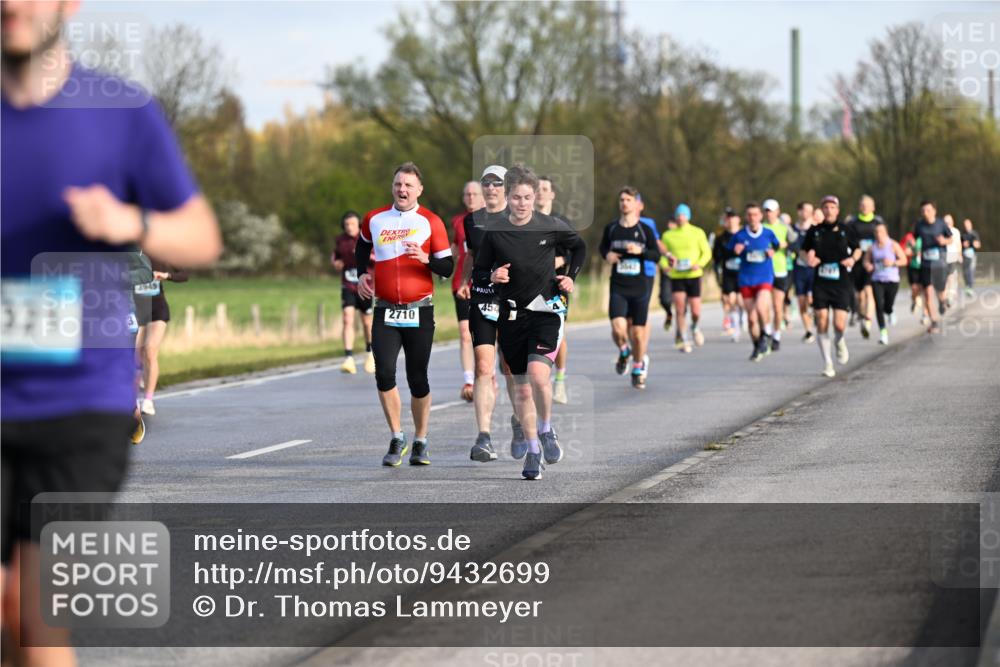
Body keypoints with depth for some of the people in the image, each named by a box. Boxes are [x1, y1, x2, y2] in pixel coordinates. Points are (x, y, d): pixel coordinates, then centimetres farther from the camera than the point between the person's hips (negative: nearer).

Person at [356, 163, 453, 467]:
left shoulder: (430, 222, -3)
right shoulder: (374, 219, 6)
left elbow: (448, 267, -3)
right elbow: (362, 248, 28)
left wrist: (426, 258, -22)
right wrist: (363, 273, 11)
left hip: (419, 313, -2)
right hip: (385, 313, 2)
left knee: (418, 380, 3)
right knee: (384, 373, -13)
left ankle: (420, 442, 19)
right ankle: (397, 439, 2)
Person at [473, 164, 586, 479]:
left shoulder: (552, 227, -3)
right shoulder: (494, 231, -1)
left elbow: (579, 247, 17)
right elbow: (478, 273, 9)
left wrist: (571, 276, 3)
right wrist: (492, 277, -13)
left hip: (545, 312, -2)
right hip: (511, 316, 2)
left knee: (538, 375, -23)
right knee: (523, 389, 7)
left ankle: (546, 430, 2)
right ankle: (533, 451, 19)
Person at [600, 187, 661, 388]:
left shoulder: (644, 230, -1)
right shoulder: (611, 228, 3)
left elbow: (657, 255, 0)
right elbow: (603, 247, 19)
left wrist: (640, 251, -18)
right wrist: (607, 255, -4)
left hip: (640, 287, 0)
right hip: (618, 288, 0)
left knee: (638, 332, 4)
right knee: (618, 328, -18)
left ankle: (638, 369, 27)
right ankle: (624, 352, 16)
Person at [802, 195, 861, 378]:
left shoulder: (846, 230, 1)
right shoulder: (814, 231, 3)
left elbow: (857, 249, 14)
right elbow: (805, 250, 17)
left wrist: (853, 259, -7)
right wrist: (809, 257, -5)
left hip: (841, 282, -1)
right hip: (820, 283, 1)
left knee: (839, 325, -10)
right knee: (822, 324, -3)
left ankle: (839, 342, 27)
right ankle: (827, 363, 9)